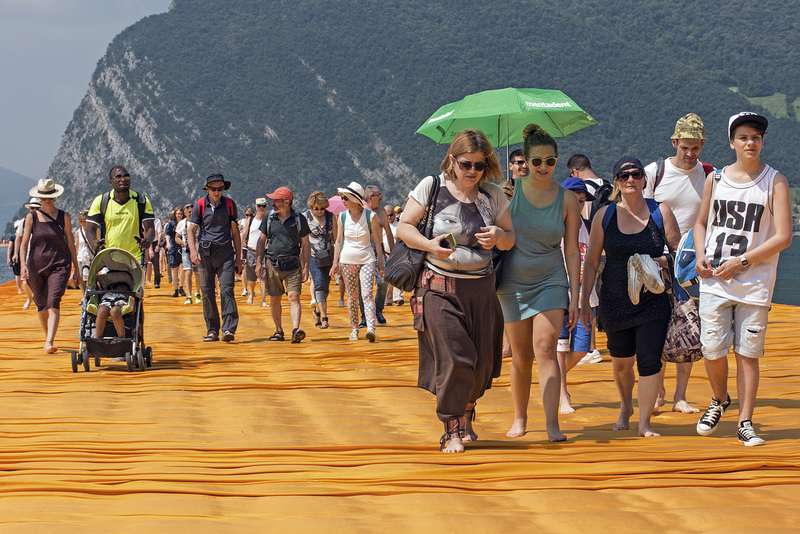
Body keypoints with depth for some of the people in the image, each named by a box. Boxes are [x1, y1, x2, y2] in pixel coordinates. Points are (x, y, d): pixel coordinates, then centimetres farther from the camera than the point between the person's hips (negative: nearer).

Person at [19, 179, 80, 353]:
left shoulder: (63, 217, 4)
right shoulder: (32, 217, 4)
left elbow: (70, 243, 9)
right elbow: (24, 242, 0)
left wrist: (76, 267, 9)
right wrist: (23, 264, -15)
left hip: (60, 264, -2)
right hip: (37, 265, 2)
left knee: (54, 302, -18)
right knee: (41, 304, 11)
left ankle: (50, 343, -28)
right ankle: (47, 337, 34)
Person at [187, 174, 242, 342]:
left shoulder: (229, 204, 6)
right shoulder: (200, 205, 3)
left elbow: (235, 231, 12)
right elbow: (191, 230, 2)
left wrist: (238, 257, 9)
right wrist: (193, 251, -15)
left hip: (225, 252, -1)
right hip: (205, 252, 1)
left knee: (226, 290, -12)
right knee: (207, 292, 1)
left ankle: (229, 329, -18)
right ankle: (212, 331, 8)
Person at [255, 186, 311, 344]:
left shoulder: (299, 219, 0)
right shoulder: (269, 218, 6)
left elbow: (305, 244, 4)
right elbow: (262, 240, 13)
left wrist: (306, 268, -2)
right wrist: (259, 262, 4)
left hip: (292, 264, -3)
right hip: (273, 264, 3)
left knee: (294, 297, -15)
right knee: (275, 300, 8)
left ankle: (296, 330, -25)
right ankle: (279, 331, 21)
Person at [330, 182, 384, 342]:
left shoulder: (370, 216, -4)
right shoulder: (343, 216, 4)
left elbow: (377, 240, 2)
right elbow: (339, 240, 9)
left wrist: (380, 263, 3)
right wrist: (335, 262, 4)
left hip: (367, 258, -3)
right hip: (347, 259, 3)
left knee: (367, 294, -15)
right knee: (352, 297, 5)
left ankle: (371, 329, -26)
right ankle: (354, 328, 17)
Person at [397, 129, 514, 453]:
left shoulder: (493, 195, 6)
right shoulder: (431, 187, -4)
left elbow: (510, 241, 13)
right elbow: (403, 228, -1)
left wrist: (499, 236, -11)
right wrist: (430, 245, -20)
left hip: (481, 289, 4)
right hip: (439, 288, -4)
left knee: (481, 364, 5)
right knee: (455, 359, -11)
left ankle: (465, 417, 31)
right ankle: (453, 431, 2)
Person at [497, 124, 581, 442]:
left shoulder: (567, 199, 0)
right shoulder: (508, 191, -3)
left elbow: (572, 250, 3)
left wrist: (574, 297, 0)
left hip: (550, 281, -1)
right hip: (512, 282, 1)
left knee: (546, 349, -15)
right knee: (521, 357, 6)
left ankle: (552, 424, -20)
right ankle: (520, 418, 24)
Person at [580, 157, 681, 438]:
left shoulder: (661, 212, 0)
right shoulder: (604, 215, 2)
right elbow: (591, 261, 7)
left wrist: (658, 262, -15)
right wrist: (585, 299, 3)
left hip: (653, 301, -1)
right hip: (614, 303, 1)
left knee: (649, 360, -11)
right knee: (621, 362, 12)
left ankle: (644, 422, -1)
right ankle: (626, 407, 41)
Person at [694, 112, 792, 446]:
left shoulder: (775, 182, -2)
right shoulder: (716, 179, 9)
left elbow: (783, 237, -8)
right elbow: (701, 222, 21)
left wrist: (741, 261, -13)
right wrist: (701, 254, 2)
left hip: (754, 283, -2)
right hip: (714, 280, 2)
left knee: (747, 353, -2)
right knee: (713, 349, -3)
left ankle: (745, 423, 6)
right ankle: (719, 401, 25)